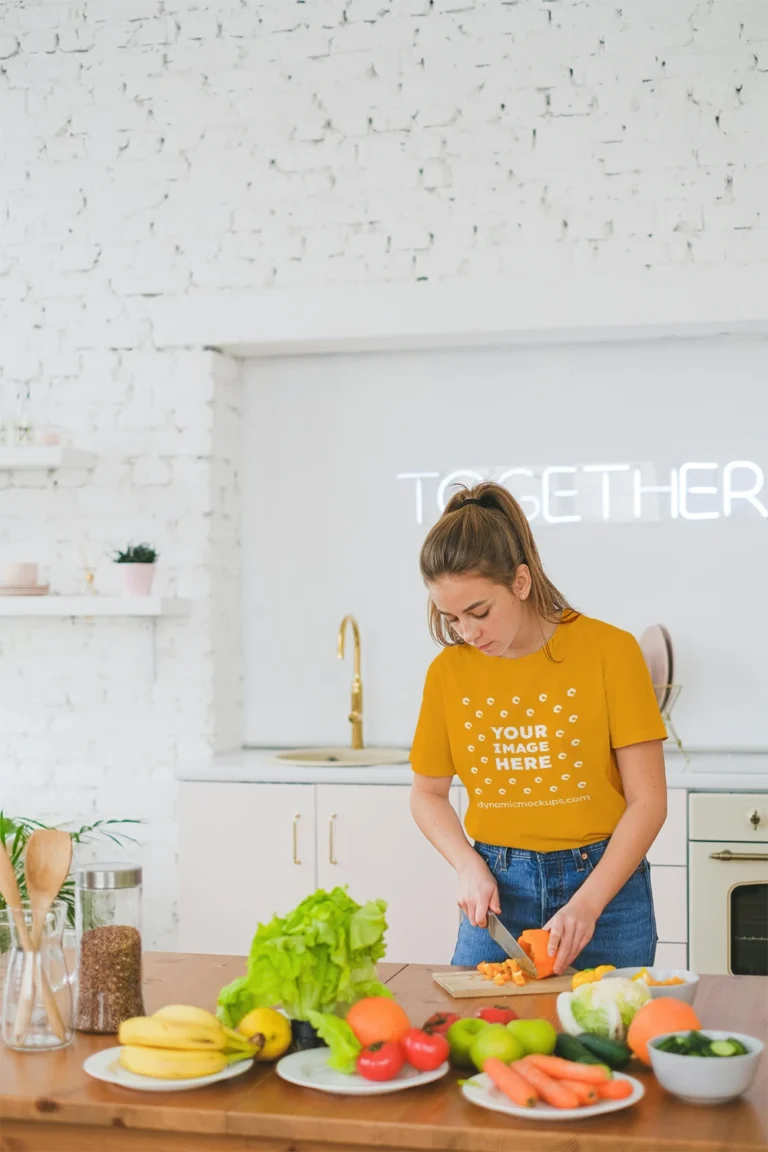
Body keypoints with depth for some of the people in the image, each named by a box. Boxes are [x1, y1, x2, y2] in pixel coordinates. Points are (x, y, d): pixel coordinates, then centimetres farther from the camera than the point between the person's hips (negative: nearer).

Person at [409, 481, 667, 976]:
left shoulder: (610, 651, -10)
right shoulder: (449, 671, -1)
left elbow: (648, 800, -9)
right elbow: (428, 792, 12)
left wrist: (587, 903, -18)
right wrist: (470, 866, -5)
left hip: (603, 880, -2)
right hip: (497, 889, 3)